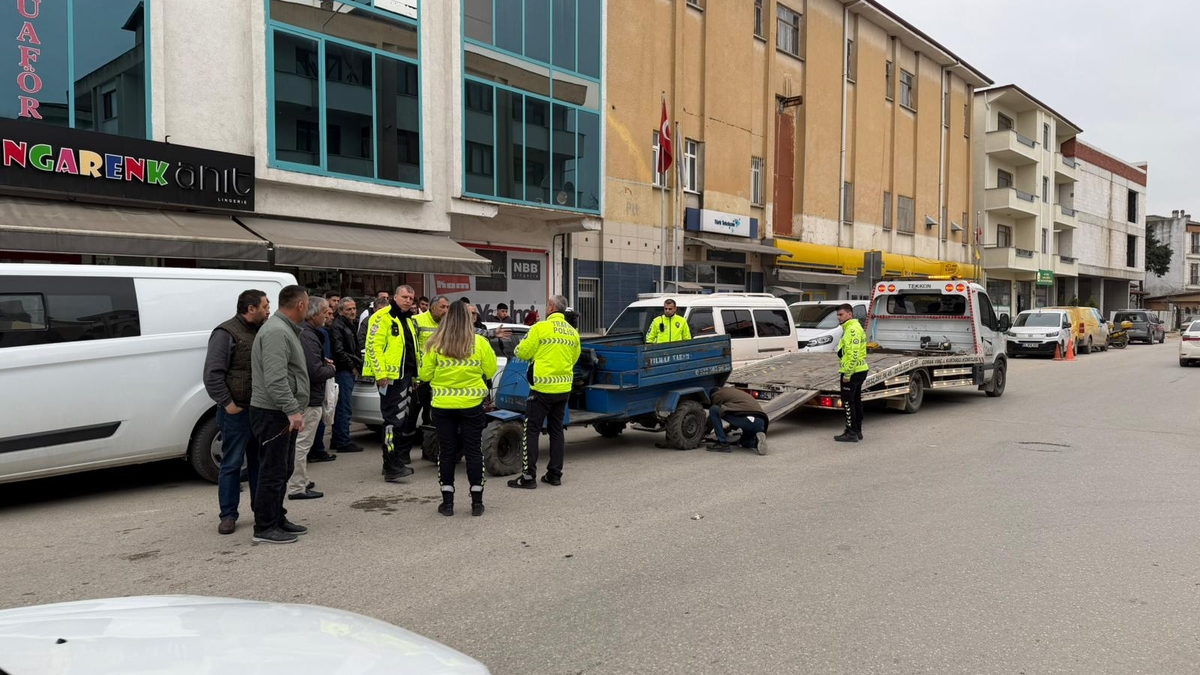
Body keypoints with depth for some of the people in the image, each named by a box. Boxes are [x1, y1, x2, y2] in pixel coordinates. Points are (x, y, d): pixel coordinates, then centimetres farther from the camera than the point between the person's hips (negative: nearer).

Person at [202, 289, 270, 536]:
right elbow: (212, 374, -16)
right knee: (232, 464, 1)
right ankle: (228, 515, 9)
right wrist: (227, 404, -18)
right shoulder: (226, 334, -11)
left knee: (260, 462, 13)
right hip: (237, 411, -7)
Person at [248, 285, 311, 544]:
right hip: (273, 413, -11)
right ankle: (265, 528, 4)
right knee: (273, 472, -4)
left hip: (282, 414, 11)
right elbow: (275, 379, -27)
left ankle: (277, 519, 28)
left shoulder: (284, 329, 17)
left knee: (283, 469, 18)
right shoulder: (276, 331, -19)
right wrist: (292, 409, -28)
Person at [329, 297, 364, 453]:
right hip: (344, 371, -10)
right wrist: (352, 367, -12)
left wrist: (356, 367, 14)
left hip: (350, 372, 10)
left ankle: (337, 440, 19)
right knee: (345, 408, -9)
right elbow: (339, 351, -19)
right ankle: (343, 443, -6)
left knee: (343, 407, 13)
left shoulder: (350, 325, 20)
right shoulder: (337, 326, -11)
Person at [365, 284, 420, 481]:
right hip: (391, 377, -9)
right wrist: (381, 374, -21)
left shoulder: (410, 320, 19)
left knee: (408, 420, 13)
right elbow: (373, 346, -15)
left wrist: (416, 374, 20)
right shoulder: (383, 317, -8)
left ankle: (402, 460, 24)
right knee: (394, 421, -11)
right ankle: (392, 467, -9)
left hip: (407, 376, 9)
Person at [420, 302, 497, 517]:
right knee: (473, 451, 9)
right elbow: (490, 371, -1)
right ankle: (477, 502, 13)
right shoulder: (480, 343, -7)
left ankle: (447, 502, 14)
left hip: (443, 405, 1)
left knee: (446, 452, 10)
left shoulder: (435, 344, -6)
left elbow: (425, 374, -1)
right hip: (472, 404, 0)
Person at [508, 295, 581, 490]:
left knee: (532, 430, 0)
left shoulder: (541, 328, -11)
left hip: (543, 387, -6)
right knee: (556, 430, 14)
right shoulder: (573, 332, 8)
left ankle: (528, 476, -1)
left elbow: (522, 353, -5)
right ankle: (555, 474, 18)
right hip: (564, 388, 6)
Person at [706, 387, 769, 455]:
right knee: (744, 442, 36)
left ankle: (723, 444, 5)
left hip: (744, 419, -8)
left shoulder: (718, 394, 16)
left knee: (713, 410, 9)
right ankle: (757, 441, 2)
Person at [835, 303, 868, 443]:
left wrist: (847, 373, -23)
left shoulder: (852, 329, -18)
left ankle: (851, 433, -4)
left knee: (848, 402, -6)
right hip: (859, 371, 11)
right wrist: (843, 369, 23)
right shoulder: (853, 327, 17)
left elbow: (853, 354, -24)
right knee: (856, 401, 15)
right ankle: (857, 431, 22)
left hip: (852, 372, -11)